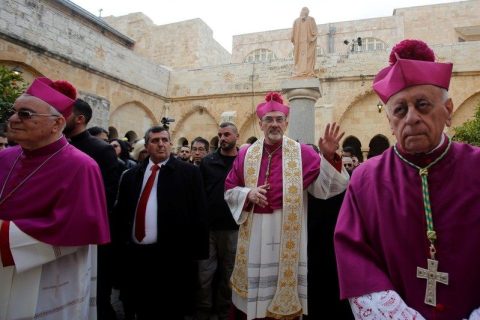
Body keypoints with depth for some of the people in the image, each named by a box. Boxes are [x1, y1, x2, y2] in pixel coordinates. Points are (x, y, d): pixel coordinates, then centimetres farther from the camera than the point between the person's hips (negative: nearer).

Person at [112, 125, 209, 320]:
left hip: (172, 257, -4)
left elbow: (199, 214, -6)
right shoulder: (131, 175, 10)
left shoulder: (189, 172, -3)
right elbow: (120, 214, 13)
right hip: (135, 256, 4)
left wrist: (196, 253, -9)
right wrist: (120, 246, 6)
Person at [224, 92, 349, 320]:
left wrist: (328, 157, -25)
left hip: (288, 233, -2)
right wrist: (248, 194, -12)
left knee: (285, 285, 10)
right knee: (255, 288, 15)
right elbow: (229, 190, 8)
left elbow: (324, 187, -10)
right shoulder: (245, 154, 3)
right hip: (254, 234, 2)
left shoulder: (302, 153, -3)